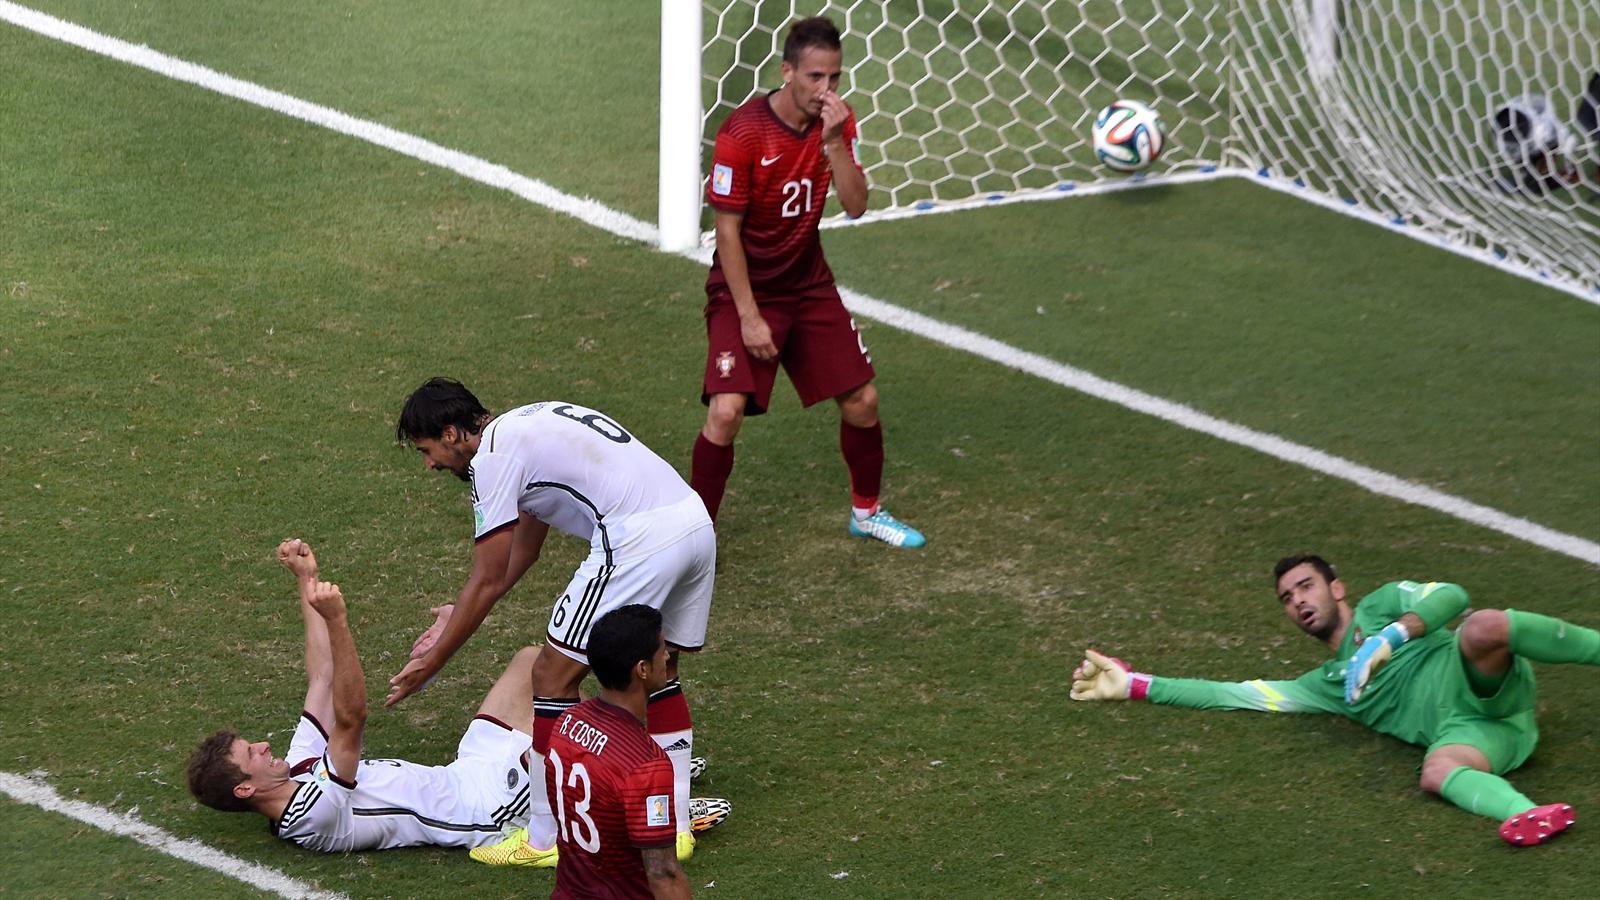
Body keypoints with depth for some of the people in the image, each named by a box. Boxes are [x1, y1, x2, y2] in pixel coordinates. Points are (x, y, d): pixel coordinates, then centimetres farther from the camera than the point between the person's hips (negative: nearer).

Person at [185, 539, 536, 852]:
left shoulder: (300, 769, 2)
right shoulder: (316, 812, -26)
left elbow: (321, 678, 6)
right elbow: (350, 719, -37)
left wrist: (306, 579, 6)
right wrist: (336, 623, -45)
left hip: (465, 774, 9)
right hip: (487, 803, -9)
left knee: (530, 658, 9)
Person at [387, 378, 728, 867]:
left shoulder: (492, 456, -1)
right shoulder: (529, 425, 27)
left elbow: (488, 582, -1)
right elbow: (523, 550, 36)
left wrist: (431, 662, 8)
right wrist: (459, 614, 41)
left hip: (638, 539, -9)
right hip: (696, 520, 9)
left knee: (554, 676, 2)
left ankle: (545, 839, 8)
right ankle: (674, 826, 27)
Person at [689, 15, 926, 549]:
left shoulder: (837, 123, -5)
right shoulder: (743, 133, -21)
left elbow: (855, 206, -12)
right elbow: (727, 230, -16)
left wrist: (833, 142, -26)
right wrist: (749, 317, -18)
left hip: (808, 283, 5)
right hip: (745, 287, -5)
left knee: (862, 401, 6)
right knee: (726, 411, -20)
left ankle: (866, 511, 30)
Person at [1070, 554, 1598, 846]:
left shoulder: (1380, 605, 22)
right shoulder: (1327, 685, 32)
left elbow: (1451, 596, 4)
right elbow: (1239, 695, 30)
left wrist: (1392, 635, -11)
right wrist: (1133, 686, 30)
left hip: (1472, 677, -3)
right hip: (1464, 728, 3)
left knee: (1484, 626, -39)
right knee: (1437, 771, -38)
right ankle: (1530, 816, -61)